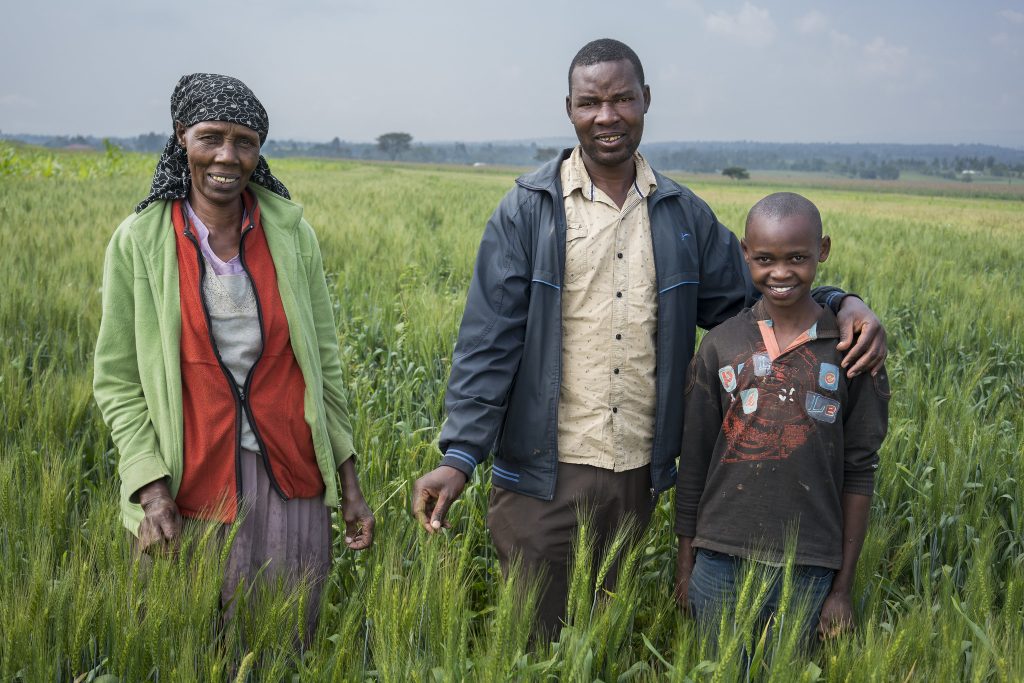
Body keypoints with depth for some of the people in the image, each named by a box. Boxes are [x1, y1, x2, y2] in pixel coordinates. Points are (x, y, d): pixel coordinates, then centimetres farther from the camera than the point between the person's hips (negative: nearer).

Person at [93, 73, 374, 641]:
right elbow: (118, 381, -1)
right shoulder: (139, 241, -4)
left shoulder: (290, 232, 0)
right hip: (192, 484, -1)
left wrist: (350, 484, 5)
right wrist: (151, 487, -12)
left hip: (291, 482, 1)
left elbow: (323, 363, 5)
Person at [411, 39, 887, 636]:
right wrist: (460, 455, -18)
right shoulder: (529, 211, -5)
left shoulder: (684, 215, 5)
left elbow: (745, 302, 12)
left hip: (639, 474, 3)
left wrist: (838, 303, -6)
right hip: (545, 472, -3)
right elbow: (488, 339, -9)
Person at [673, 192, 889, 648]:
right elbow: (694, 461, 5)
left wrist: (843, 586, 2)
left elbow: (859, 472, 1)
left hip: (809, 572, -1)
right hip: (720, 562, 1)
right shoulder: (720, 344, 0)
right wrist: (685, 564, 8)